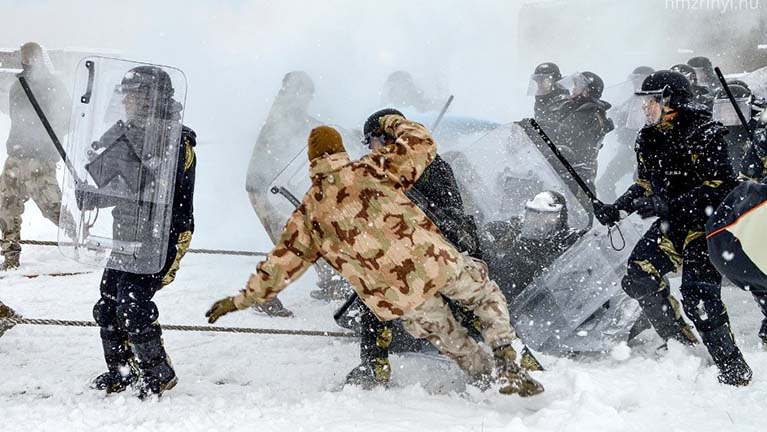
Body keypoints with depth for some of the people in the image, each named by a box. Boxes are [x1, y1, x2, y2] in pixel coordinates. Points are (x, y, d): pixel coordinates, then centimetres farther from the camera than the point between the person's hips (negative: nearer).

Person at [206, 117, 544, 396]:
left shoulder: (308, 211, 11)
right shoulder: (370, 169, 4)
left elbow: (282, 262, 15)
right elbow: (421, 145, 10)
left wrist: (242, 299, 26)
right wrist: (394, 123, 30)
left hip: (396, 296, 1)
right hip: (435, 260, -1)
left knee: (450, 341, 25)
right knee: (485, 292, 25)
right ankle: (508, 365, 12)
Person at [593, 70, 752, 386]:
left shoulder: (704, 135, -17)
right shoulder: (648, 139, 7)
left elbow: (719, 186, -23)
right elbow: (646, 185, 18)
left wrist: (669, 206, -30)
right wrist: (617, 208, 2)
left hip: (709, 221, -7)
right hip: (672, 222, 8)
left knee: (697, 293, -19)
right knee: (639, 274, -9)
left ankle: (733, 368, -8)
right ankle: (680, 344, 7)